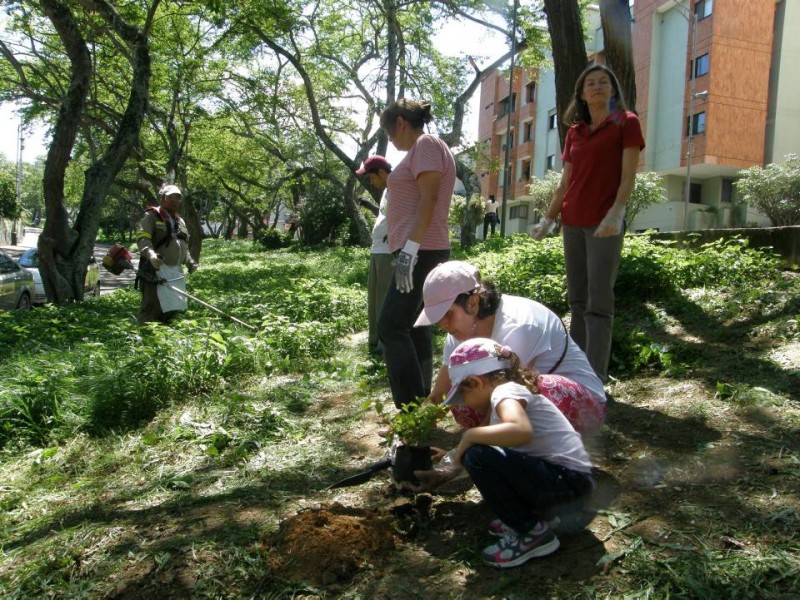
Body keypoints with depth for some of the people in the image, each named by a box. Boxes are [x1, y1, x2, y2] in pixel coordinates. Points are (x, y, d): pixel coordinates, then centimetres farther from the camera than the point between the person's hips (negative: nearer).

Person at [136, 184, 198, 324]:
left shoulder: (180, 221, 22)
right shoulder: (152, 216, -1)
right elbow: (142, 238, -15)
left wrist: (189, 261, 14)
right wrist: (151, 255, -32)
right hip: (154, 271, -8)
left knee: (171, 310, 11)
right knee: (152, 307, -11)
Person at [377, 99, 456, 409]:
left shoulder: (426, 143, -7)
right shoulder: (421, 149, 23)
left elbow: (428, 198, -19)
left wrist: (409, 248, -26)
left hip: (421, 252, -11)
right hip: (421, 253, 11)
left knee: (391, 327, -12)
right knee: (414, 326, 10)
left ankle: (412, 410, -10)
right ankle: (421, 402, 16)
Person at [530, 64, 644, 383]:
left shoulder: (626, 123, 2)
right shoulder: (574, 132, 17)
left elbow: (628, 176, -7)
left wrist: (616, 213, -21)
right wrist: (547, 219, 13)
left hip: (604, 224, -6)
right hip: (572, 223, 6)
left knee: (599, 301, -10)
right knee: (577, 300, 7)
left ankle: (596, 377, -10)